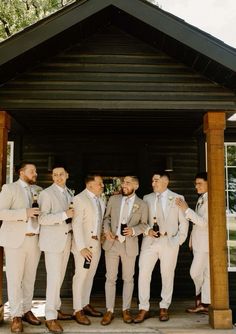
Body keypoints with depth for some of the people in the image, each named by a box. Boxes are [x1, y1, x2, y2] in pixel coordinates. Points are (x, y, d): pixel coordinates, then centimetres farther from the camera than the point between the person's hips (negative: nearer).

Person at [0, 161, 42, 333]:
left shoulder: (38, 190, 12)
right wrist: (25, 213, -21)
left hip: (34, 239, 5)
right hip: (16, 239, -4)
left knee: (30, 277, 11)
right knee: (15, 279, 1)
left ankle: (27, 310, 22)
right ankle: (16, 316, 11)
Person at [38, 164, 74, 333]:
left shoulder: (70, 193, 12)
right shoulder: (46, 193, -9)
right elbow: (42, 218, -18)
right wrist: (64, 214, -22)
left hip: (67, 239, 7)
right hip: (53, 240, -6)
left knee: (60, 276, 12)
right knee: (54, 277, -7)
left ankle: (56, 309, 24)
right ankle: (50, 317, 0)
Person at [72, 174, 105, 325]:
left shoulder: (101, 200, 9)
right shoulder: (80, 199, -13)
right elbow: (77, 225, -16)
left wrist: (102, 237, 5)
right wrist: (82, 247, -20)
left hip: (97, 243, 7)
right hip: (83, 244, -7)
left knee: (90, 275, 15)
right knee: (81, 276, -1)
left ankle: (86, 304, 29)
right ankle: (78, 310, 10)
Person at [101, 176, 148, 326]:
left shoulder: (142, 205, -2)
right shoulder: (113, 199, 2)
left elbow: (144, 224, 4)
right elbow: (107, 217, 9)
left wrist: (133, 230, -15)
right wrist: (107, 230, -8)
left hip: (130, 245, -1)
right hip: (112, 243, 1)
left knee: (128, 279, 10)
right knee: (110, 278, 5)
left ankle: (126, 309, 25)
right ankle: (110, 311, 16)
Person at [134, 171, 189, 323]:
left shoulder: (177, 198, 4)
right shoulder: (147, 198, 9)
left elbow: (184, 222, 5)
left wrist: (179, 240, -4)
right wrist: (147, 230, -10)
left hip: (169, 242, -1)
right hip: (150, 241, 1)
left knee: (168, 275, 6)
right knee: (143, 274, -4)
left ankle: (164, 308, 21)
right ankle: (144, 309, 6)